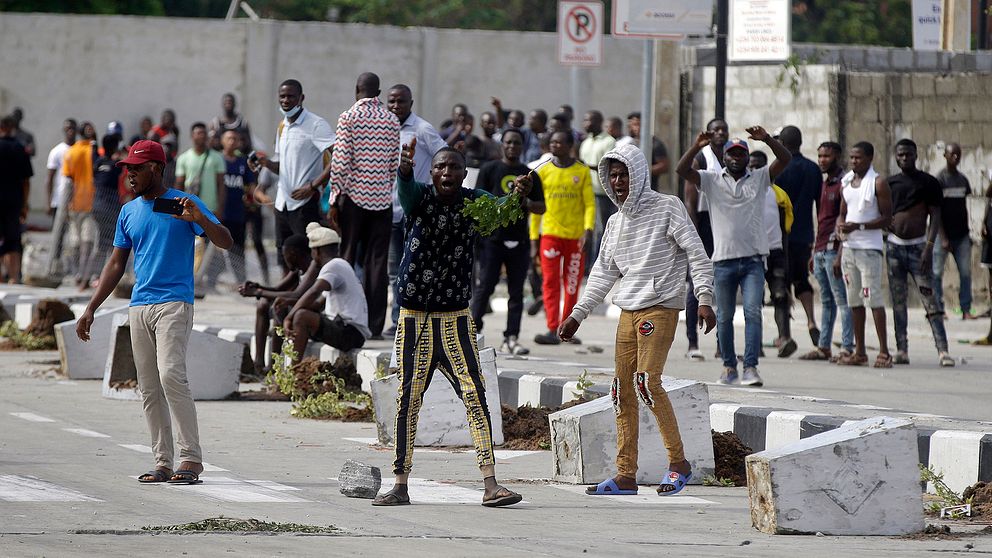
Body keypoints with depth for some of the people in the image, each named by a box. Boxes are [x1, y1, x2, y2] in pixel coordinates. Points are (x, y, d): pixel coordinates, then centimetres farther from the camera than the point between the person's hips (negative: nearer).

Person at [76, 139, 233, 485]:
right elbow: (116, 264, 21)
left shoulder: (184, 203, -1)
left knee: (171, 375, -20)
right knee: (148, 388, 4)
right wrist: (90, 310, 16)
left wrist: (200, 219, -26)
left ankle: (191, 459, -17)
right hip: (139, 307, 6)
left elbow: (225, 243, -7)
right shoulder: (129, 212, 15)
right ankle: (163, 463, 7)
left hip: (174, 303, -6)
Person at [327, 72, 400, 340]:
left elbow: (339, 162, -9)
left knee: (347, 259, 3)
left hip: (354, 197, -3)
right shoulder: (392, 121, 6)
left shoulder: (349, 118, -5)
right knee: (378, 262, 3)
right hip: (382, 198, 3)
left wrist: (334, 200, -4)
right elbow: (395, 165, 9)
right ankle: (375, 325, 2)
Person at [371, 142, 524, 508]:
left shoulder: (473, 201, 1)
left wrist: (518, 194, -42)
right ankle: (400, 486, 12)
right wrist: (405, 168, -52)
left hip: (456, 318, 1)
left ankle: (490, 485, -12)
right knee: (408, 399, 3)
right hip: (414, 316, -1)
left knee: (475, 395, -9)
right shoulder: (421, 197, -5)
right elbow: (406, 189, -28)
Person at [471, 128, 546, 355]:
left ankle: (511, 338, 3)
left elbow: (541, 208, 14)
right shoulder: (489, 170, 6)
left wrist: (526, 202, -6)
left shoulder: (530, 175, 14)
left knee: (516, 291, 2)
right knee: (484, 286, -6)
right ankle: (473, 330, 2)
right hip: (492, 238, -3)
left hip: (519, 240, 3)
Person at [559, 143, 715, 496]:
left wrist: (704, 299, -17)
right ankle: (625, 476, 6)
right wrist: (576, 315, 20)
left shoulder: (667, 208, -2)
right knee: (623, 391, 2)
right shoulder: (616, 222, 18)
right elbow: (603, 273, 24)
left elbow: (697, 255, -6)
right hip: (628, 313, 7)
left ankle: (679, 463, -11)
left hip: (661, 307, -7)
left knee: (647, 381, -21)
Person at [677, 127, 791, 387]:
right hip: (723, 260, 1)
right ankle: (729, 366, 19)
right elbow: (682, 170, -4)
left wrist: (767, 139, -18)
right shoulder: (712, 180, 7)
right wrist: (696, 148, -19)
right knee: (724, 316, 7)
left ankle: (751, 367, -15)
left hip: (753, 260, -1)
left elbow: (785, 159, -3)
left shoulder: (760, 178, 8)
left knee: (753, 312, -12)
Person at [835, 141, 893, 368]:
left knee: (873, 299, -11)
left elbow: (886, 218, -10)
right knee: (854, 300, 7)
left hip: (869, 249, -7)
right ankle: (859, 352, 11)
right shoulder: (846, 182, 14)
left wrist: (858, 226, -19)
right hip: (848, 247, 7)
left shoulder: (878, 183, -6)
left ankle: (884, 352, -11)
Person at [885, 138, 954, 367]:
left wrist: (929, 246, -13)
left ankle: (943, 350, -15)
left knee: (930, 299, -10)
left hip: (918, 246, -3)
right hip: (894, 245, 3)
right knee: (898, 301, 3)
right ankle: (902, 350, 5)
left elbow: (935, 216, -2)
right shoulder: (890, 183, 10)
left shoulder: (928, 183, 1)